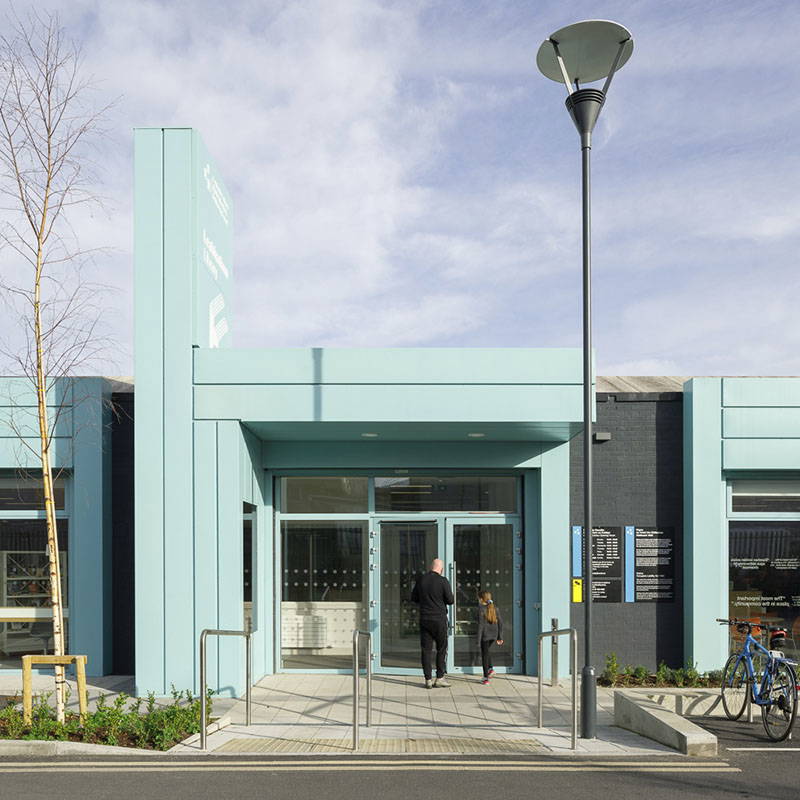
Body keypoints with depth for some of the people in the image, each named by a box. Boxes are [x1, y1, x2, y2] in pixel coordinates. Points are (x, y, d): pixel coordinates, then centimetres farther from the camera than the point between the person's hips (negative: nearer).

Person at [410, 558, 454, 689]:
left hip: (424, 619, 3)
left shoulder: (421, 580, 2)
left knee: (426, 650, 6)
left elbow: (414, 598, 10)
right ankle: (440, 677, 7)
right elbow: (450, 601, -8)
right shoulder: (443, 581, -10)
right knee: (442, 649, 8)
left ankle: (428, 679, 6)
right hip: (439, 619, -3)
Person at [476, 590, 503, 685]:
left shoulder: (481, 609, -11)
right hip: (494, 635, 6)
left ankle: (486, 678, 7)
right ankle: (490, 668, 15)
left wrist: (478, 640, -11)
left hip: (485, 635, -6)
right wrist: (500, 637, 15)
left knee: (484, 654, 4)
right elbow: (500, 623, 7)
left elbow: (481, 625, -15)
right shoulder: (495, 608, 5)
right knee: (487, 651, 28)